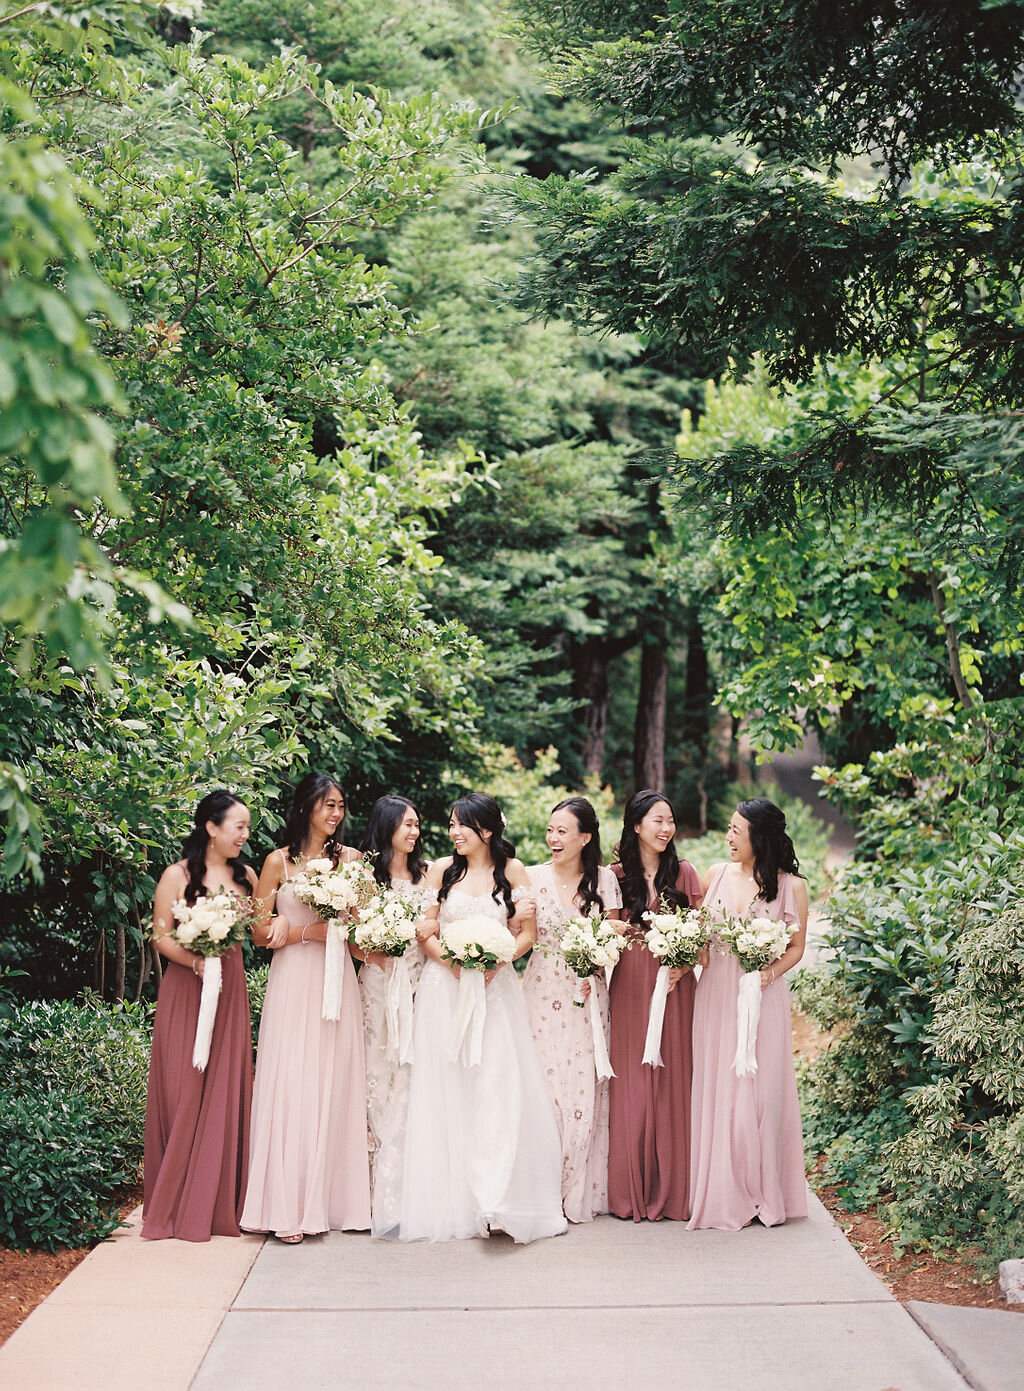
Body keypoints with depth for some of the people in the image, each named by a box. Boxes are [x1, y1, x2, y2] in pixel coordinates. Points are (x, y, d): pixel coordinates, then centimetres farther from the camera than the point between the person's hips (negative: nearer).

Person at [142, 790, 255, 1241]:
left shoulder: (246, 876, 11)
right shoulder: (178, 875, -3)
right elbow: (161, 936, -6)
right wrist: (197, 961, -18)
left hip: (231, 990, 4)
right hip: (185, 990, -4)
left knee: (225, 1091, 3)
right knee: (183, 1093, -3)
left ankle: (218, 1203, 10)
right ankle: (175, 1204, 6)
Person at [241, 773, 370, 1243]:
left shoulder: (351, 859, 10)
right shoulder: (279, 861, 4)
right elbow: (261, 932, 3)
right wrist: (309, 931, -11)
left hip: (338, 981, 2)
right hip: (293, 981, -2)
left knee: (336, 1085, 2)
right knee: (291, 1084, -5)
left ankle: (336, 1200, 9)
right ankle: (288, 1208, -2)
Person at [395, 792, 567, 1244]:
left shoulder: (512, 870, 4)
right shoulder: (442, 869, 6)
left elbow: (527, 934, 4)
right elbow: (425, 931, 4)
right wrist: (454, 962, -12)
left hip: (497, 987, -1)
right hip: (445, 987, 1)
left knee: (499, 1086, -8)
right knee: (447, 1089, 0)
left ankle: (497, 1202, -8)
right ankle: (451, 1203, 6)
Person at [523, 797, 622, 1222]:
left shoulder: (604, 880, 3)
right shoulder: (533, 877, 3)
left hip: (589, 993, 0)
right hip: (543, 993, 0)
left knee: (584, 1086, -1)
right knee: (544, 1083, -3)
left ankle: (583, 1191, 10)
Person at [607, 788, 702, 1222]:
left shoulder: (684, 873, 5)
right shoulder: (617, 874, 6)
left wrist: (684, 963, -12)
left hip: (672, 984, 0)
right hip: (628, 986, 0)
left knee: (670, 1080, 1)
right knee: (630, 1083, 2)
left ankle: (670, 1190, 10)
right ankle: (630, 1191, 10)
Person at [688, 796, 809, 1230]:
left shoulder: (790, 885, -2)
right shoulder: (716, 874, 7)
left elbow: (796, 947, 3)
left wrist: (771, 971, -16)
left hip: (762, 996, -3)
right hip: (715, 995, 3)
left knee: (759, 1091, -2)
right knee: (716, 1091, 3)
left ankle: (765, 1194, 11)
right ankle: (723, 1194, 13)